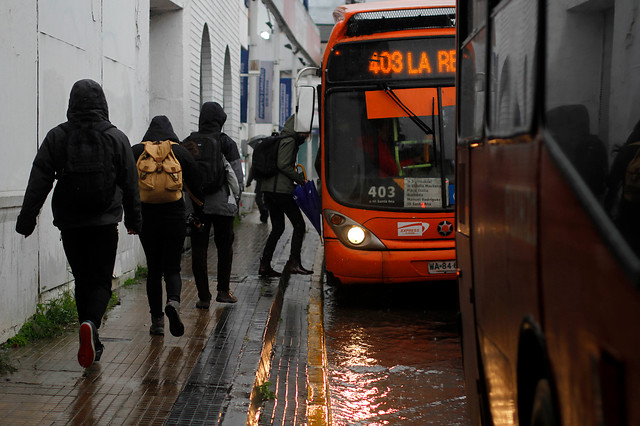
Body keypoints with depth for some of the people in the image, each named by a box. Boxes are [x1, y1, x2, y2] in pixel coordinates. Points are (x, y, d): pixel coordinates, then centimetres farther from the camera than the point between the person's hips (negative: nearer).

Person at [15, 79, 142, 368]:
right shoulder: (116, 138, 0)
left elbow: (39, 181, -1)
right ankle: (90, 323, -25)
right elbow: (130, 183, 5)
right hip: (104, 222, -1)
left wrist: (27, 219, 3)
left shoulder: (57, 137, 0)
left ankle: (91, 343, 15)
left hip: (70, 224, 1)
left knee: (83, 280, 13)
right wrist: (134, 219, 15)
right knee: (101, 280, 3)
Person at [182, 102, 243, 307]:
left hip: (195, 204, 1)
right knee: (224, 247, 14)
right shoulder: (227, 143, -3)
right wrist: (235, 198, 11)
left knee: (199, 249, 4)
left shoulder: (187, 143, 3)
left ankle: (204, 296, 2)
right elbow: (238, 176, -3)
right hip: (222, 204, -1)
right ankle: (223, 290, 16)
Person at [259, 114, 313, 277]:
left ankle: (265, 265, 11)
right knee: (299, 224, -4)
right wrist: (300, 179, -8)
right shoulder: (289, 141, -8)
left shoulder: (280, 140, 21)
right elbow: (283, 165, -17)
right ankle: (294, 262, -10)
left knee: (277, 227, 13)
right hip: (281, 189, -10)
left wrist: (292, 183, 19)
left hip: (268, 189, 10)